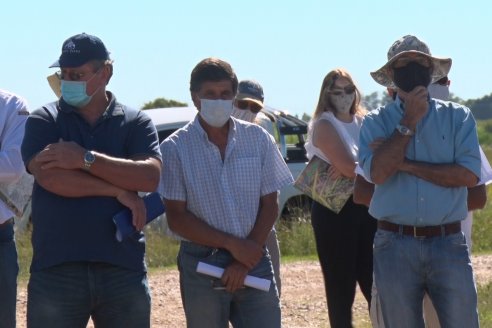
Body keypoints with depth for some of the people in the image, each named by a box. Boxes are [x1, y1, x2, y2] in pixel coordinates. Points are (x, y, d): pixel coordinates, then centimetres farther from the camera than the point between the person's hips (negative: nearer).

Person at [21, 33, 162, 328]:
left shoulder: (136, 123, 9)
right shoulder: (44, 121, 6)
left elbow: (150, 177, -8)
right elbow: (50, 177, -11)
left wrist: (85, 159, -13)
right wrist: (118, 191, -9)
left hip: (123, 269, 1)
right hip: (57, 270, -1)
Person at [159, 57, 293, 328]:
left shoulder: (258, 139, 4)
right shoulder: (175, 148, -3)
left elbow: (269, 206, 5)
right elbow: (176, 218, -6)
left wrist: (245, 260, -7)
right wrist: (233, 244, -12)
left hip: (254, 263, 2)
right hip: (201, 265, -2)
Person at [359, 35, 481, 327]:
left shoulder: (458, 117, 5)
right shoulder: (376, 122, 5)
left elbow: (469, 175, -9)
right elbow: (377, 172, -12)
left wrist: (406, 165, -10)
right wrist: (409, 122, -9)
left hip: (449, 244, -1)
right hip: (395, 246, 1)